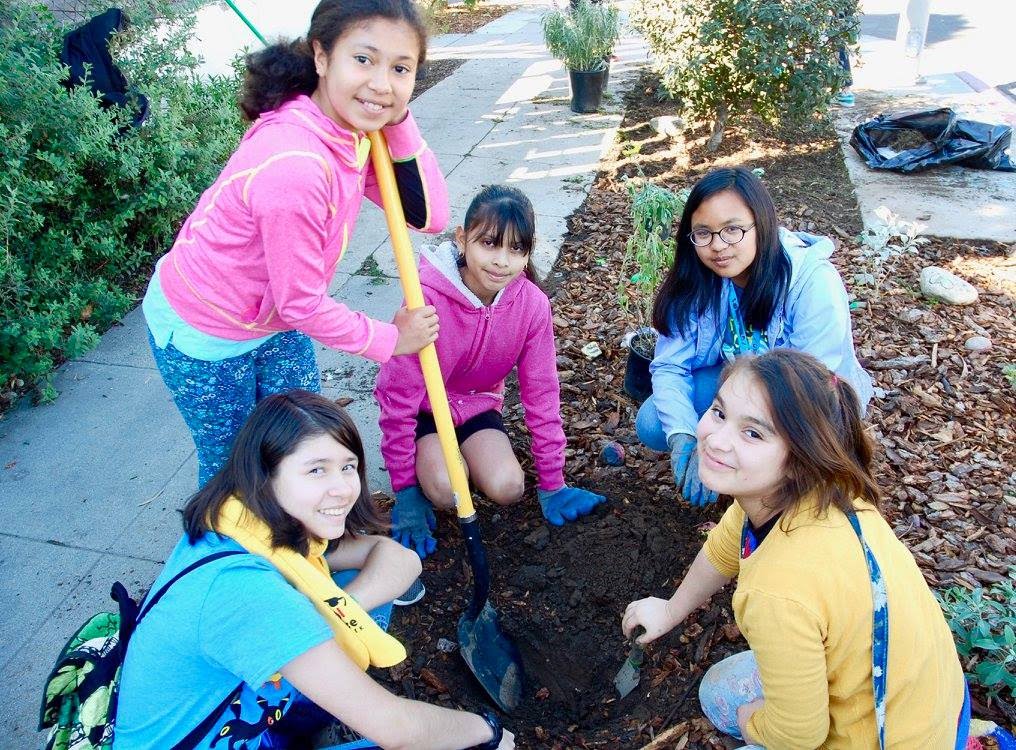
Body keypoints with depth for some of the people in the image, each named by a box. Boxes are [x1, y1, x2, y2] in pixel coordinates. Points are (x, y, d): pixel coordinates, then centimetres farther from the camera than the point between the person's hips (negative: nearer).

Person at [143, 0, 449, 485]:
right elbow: (302, 302, -28)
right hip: (203, 333, -7)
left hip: (276, 320, 7)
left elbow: (429, 215, -13)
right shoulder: (293, 166, -37)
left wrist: (397, 120, -23)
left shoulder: (354, 127, -12)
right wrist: (389, 339, -14)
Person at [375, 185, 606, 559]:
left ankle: (460, 457, 12)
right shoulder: (426, 298, -32)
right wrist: (404, 492, -17)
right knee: (446, 491, -27)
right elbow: (397, 395, -23)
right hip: (425, 408, -3)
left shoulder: (532, 304, -20)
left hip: (478, 403, 4)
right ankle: (425, 467, 8)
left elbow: (541, 393, -10)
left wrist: (552, 485, -4)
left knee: (508, 488, -19)